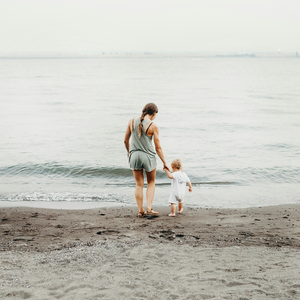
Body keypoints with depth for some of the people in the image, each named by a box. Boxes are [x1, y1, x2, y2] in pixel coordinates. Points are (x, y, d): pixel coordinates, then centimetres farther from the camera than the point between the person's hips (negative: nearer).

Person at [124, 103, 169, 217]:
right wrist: (164, 163, 1)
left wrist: (128, 151, 25)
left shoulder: (132, 122, -3)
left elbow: (125, 140, 6)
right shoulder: (153, 126, -13)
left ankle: (140, 210, 15)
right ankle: (149, 207, 7)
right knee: (151, 183, 18)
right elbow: (158, 148, -9)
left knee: (139, 184, 13)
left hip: (134, 156, 3)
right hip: (148, 156, -3)